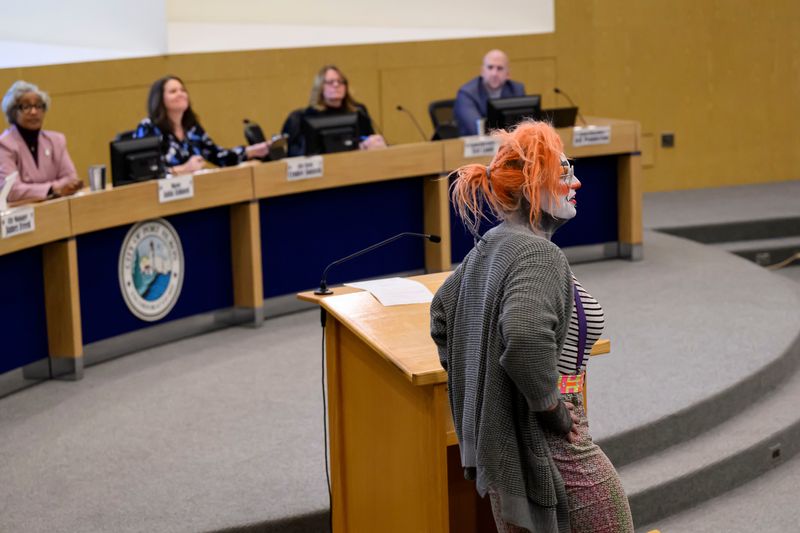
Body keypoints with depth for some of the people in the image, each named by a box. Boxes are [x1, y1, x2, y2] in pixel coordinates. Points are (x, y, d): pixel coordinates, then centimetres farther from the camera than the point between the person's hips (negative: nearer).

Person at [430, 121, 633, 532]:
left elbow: (442, 312, 22)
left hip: (499, 443, 9)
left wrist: (477, 385, 21)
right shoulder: (539, 255, -20)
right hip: (547, 447, -9)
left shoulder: (489, 247, 8)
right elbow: (526, 336, -38)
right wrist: (550, 404, -23)